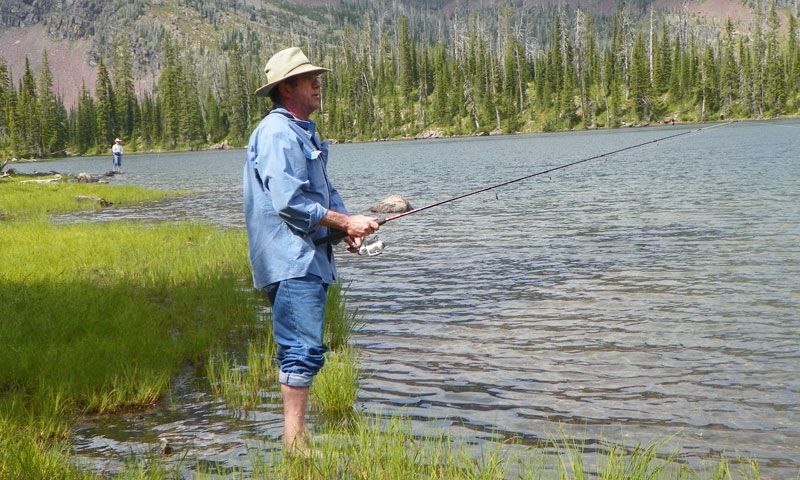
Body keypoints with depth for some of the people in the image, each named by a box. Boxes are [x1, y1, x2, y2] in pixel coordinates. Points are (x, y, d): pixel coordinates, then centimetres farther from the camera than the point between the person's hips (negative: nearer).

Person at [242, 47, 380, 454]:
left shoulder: (304, 132, 20)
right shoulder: (276, 133, -13)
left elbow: (325, 192, 21)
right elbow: (289, 201, -21)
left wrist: (347, 227, 2)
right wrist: (346, 222, -15)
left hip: (309, 259, 11)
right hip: (290, 260, -10)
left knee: (300, 348, 14)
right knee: (304, 348, -12)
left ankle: (296, 436, 22)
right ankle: (295, 440, -7)